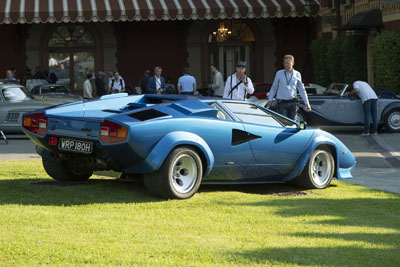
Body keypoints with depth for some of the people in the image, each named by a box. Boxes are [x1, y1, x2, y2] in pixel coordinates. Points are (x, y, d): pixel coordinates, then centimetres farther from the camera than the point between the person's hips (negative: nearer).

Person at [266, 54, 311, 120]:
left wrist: (306, 103, 8)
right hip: (282, 103, -2)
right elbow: (273, 88, 9)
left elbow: (302, 90, 12)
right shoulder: (279, 73, 4)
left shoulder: (297, 74, 7)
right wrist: (270, 100, -1)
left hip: (292, 103, 2)